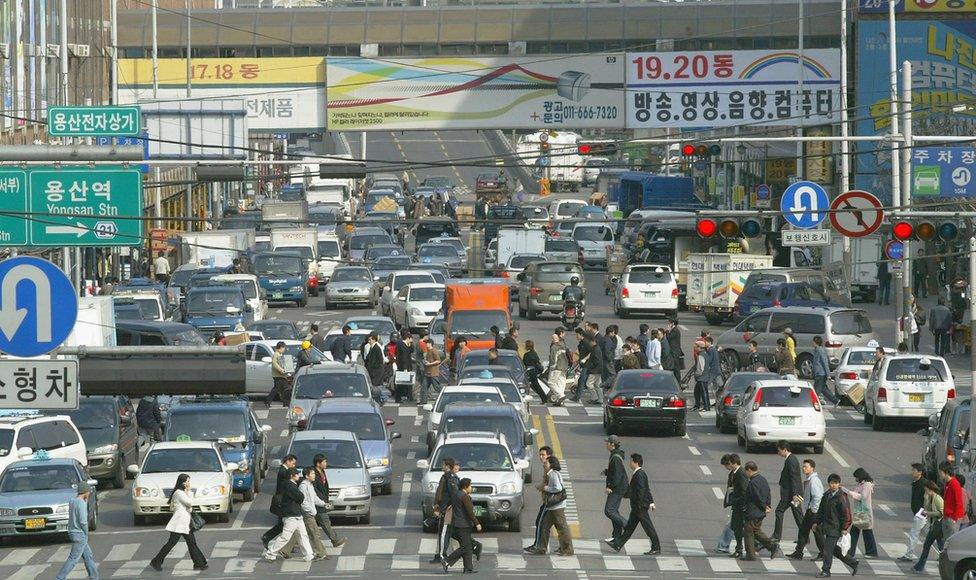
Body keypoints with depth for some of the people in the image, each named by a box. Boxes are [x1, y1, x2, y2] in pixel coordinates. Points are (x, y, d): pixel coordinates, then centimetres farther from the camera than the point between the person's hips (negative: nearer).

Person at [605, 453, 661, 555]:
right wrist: (651, 503, 24)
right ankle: (617, 545, 18)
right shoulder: (641, 473, 13)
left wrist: (639, 506, -23)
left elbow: (641, 491, -24)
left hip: (640, 507, -10)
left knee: (648, 527, -4)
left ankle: (656, 549, 1)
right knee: (629, 527, 13)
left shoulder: (639, 475, -19)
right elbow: (647, 490, 19)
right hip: (636, 508, 10)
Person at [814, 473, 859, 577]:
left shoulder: (841, 498, -12)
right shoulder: (826, 496, 10)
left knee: (828, 550, -7)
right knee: (834, 550, 14)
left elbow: (846, 513, -13)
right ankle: (852, 563, 28)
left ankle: (826, 571, 1)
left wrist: (844, 528, -14)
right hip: (826, 527, 8)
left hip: (835, 529, -8)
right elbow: (821, 511, 20)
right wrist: (818, 523, 15)